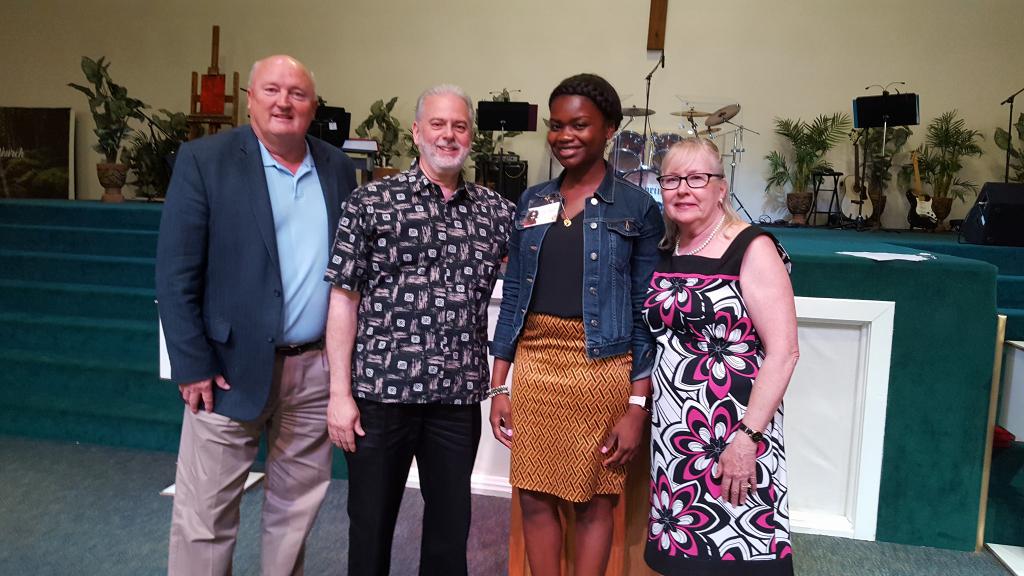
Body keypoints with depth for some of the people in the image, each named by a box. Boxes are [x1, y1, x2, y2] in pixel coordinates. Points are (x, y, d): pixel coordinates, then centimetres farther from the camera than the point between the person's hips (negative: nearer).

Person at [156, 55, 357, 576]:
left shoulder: (338, 169, 8)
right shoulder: (204, 160, -5)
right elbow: (175, 274, -7)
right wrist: (192, 365, -10)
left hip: (317, 369, 4)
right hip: (232, 367, -3)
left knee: (296, 510, 15)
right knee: (205, 517, 6)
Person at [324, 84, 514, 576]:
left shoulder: (496, 211, 7)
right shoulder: (371, 202, -1)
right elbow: (344, 299, -3)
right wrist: (340, 392, -6)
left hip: (459, 397, 3)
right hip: (380, 392, -2)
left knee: (452, 525, 14)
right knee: (371, 523, 12)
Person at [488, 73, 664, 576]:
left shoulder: (636, 208, -3)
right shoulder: (533, 202, 8)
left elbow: (646, 313, -4)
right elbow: (513, 296, 10)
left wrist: (637, 406, -8)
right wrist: (498, 387, 6)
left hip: (602, 369, -3)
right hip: (534, 364, 4)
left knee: (594, 502, 9)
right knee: (534, 497, 10)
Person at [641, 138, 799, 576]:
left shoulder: (752, 249, -9)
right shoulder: (664, 253, 9)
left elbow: (783, 353, -14)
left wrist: (748, 437, -19)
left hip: (731, 435, -6)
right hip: (670, 433, 6)